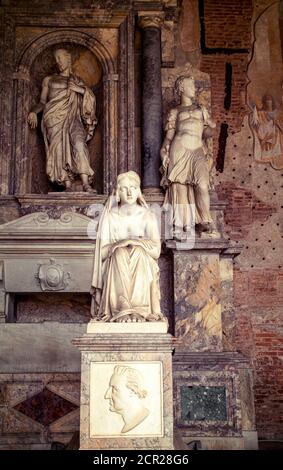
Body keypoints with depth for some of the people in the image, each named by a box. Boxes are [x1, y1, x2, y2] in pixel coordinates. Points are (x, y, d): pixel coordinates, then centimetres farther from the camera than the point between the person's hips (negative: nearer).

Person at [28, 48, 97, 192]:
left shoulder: (76, 81, 23)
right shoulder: (48, 80, 21)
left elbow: (91, 97, 13)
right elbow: (42, 102, 17)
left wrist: (80, 90, -1)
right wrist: (34, 111, -1)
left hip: (71, 117, 0)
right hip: (54, 118, 0)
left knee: (79, 144, -24)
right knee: (60, 148, -16)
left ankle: (86, 184, -30)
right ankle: (68, 185, -17)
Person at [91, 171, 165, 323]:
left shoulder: (148, 216, 7)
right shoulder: (110, 216, 6)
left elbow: (156, 250, -1)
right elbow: (103, 250, 1)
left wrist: (137, 243, -12)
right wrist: (119, 245, -13)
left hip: (142, 267, 0)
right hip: (116, 266, 0)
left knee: (139, 252, -31)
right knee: (119, 253, -32)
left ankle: (140, 311, -37)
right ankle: (121, 310, -37)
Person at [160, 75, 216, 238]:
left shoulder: (201, 109, 26)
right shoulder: (175, 112, 18)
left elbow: (210, 127, 27)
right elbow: (169, 134, 10)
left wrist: (208, 129, 5)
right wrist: (165, 152, -4)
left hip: (198, 151, 1)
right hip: (179, 149, -1)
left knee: (202, 185, -20)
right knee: (179, 187, -8)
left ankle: (205, 222, -16)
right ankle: (180, 225, -4)